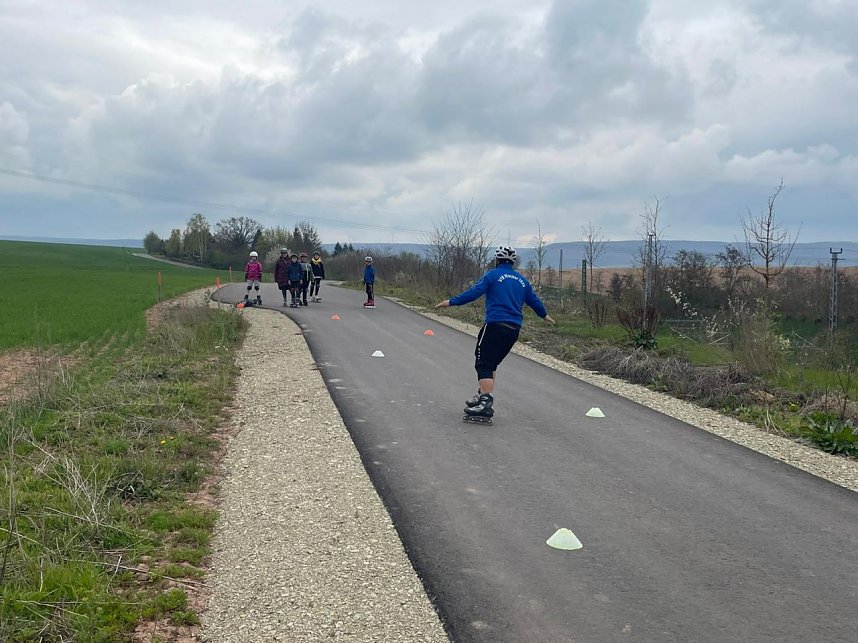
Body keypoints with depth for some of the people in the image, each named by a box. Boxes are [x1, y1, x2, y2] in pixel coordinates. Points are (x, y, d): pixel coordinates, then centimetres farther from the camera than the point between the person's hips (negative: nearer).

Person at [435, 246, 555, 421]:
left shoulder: (493, 275, 0)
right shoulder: (522, 280, 18)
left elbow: (474, 292, -10)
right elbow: (534, 300, 28)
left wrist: (452, 302, -6)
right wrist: (544, 315, 45)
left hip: (495, 325, -7)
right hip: (514, 329, 7)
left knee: (483, 363, -9)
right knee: (492, 363, 19)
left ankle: (486, 402, -22)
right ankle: (485, 395, 22)